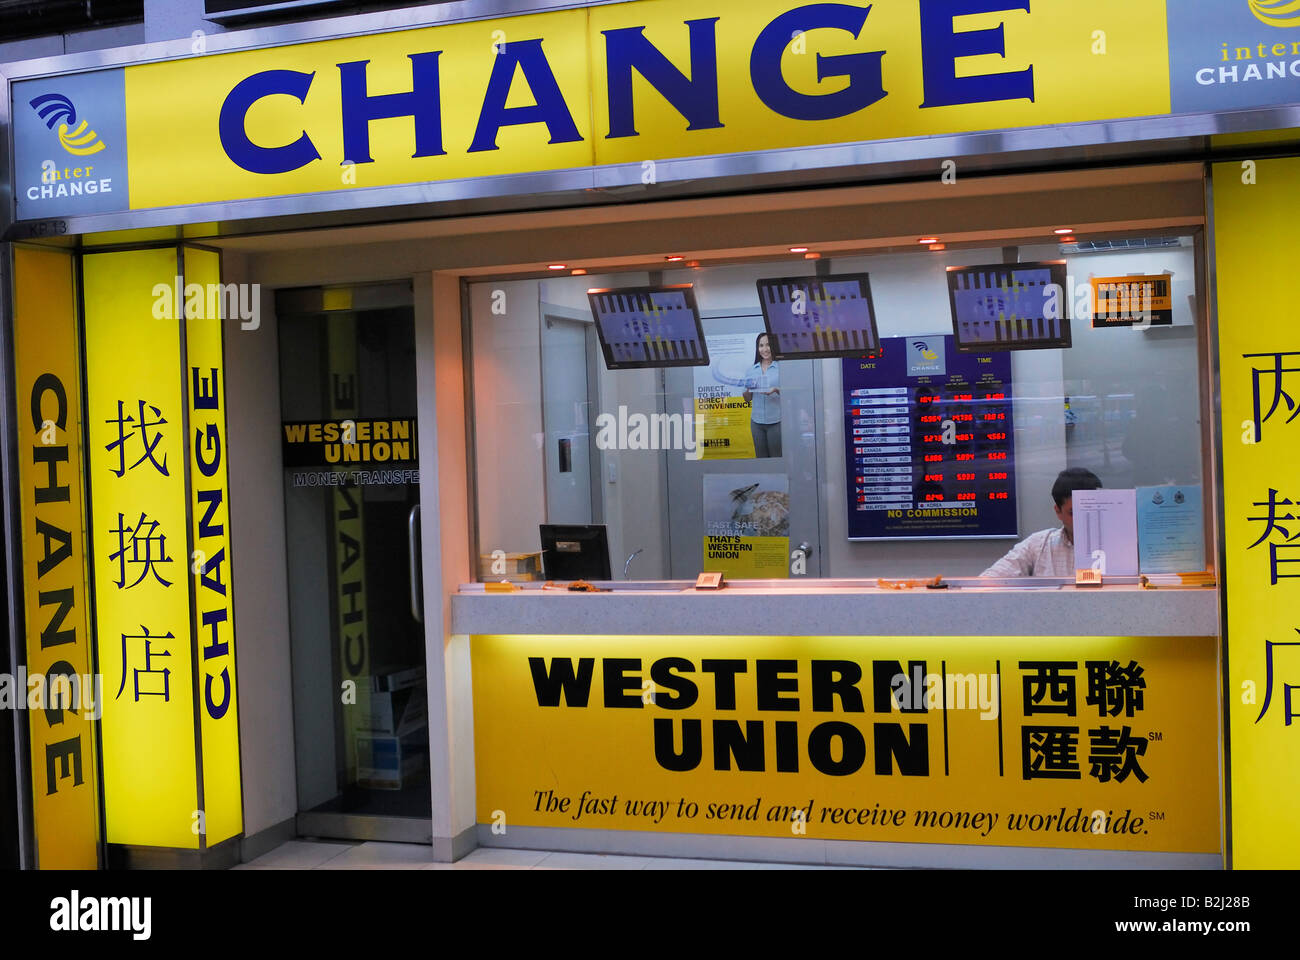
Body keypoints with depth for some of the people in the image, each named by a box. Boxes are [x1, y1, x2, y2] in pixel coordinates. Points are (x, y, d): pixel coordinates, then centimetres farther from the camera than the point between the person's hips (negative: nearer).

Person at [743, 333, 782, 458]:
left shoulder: (781, 368, -1)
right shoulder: (752, 370, 10)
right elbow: (747, 399, 13)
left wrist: (776, 390, -21)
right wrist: (746, 388, -8)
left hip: (776, 421, -4)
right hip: (757, 421, 4)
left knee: (777, 458, -2)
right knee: (761, 458, 9)